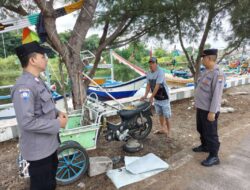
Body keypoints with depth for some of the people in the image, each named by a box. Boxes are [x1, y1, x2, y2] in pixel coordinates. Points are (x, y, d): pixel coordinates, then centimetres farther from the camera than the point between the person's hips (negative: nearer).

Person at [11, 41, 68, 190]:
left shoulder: (37, 81, 6)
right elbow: (27, 122, -30)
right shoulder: (24, 86, -26)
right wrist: (57, 124, -21)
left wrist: (57, 113, -1)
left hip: (49, 143, 9)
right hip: (38, 148, -9)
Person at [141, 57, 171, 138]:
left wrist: (151, 97, -24)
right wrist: (145, 95, -5)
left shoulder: (160, 72, -20)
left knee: (166, 115, 1)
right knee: (160, 114, 19)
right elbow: (148, 85, 4)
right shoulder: (148, 73, 2)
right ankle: (163, 129, 35)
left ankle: (168, 131, 16)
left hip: (164, 97, -7)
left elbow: (157, 86, -24)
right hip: (156, 98, 7)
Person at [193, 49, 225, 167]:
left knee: (210, 133, 2)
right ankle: (205, 146, 45)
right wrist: (197, 103, 21)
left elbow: (217, 94, -24)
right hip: (201, 108, 10)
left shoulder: (217, 74, -21)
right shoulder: (206, 71, 9)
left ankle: (214, 157, 17)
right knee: (201, 129, 24)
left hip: (209, 110, -9)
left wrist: (212, 112, -24)